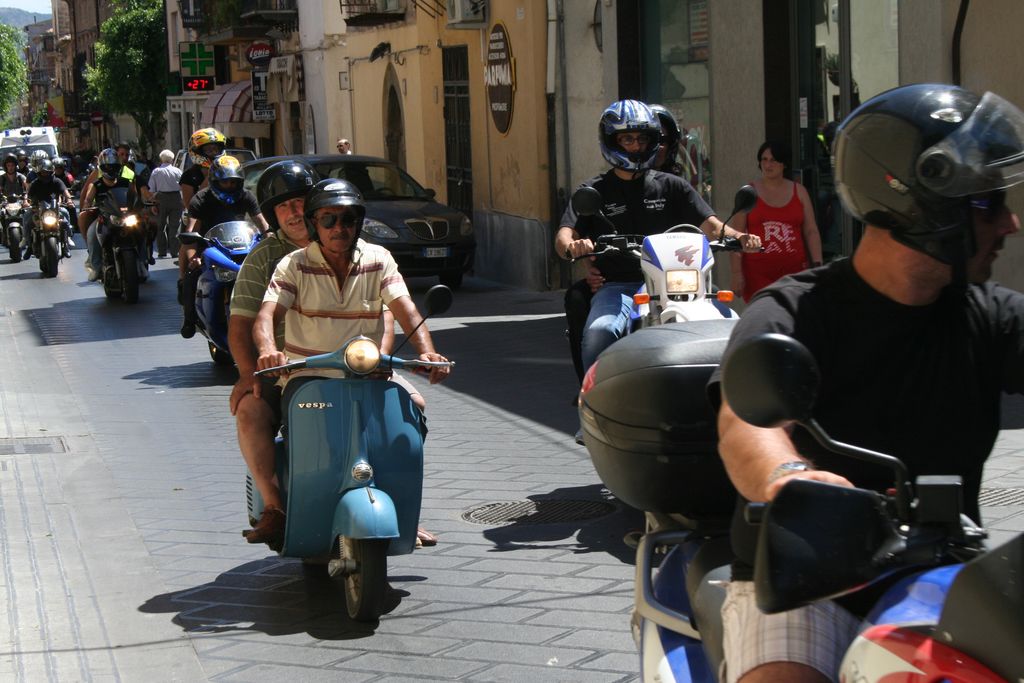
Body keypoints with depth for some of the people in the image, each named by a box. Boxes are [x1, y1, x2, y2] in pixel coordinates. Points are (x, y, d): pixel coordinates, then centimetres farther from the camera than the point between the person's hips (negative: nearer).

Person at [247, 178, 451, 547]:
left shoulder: (378, 260, 3)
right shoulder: (295, 265, -1)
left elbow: (405, 310, -9)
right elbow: (267, 313, -15)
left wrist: (427, 351, -28)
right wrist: (267, 350, -38)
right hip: (303, 376, -1)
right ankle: (272, 506, -8)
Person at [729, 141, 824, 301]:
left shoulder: (799, 191, 13)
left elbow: (811, 231, 12)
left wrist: (817, 265, 2)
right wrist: (736, 273, -5)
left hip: (794, 270, 2)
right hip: (758, 274, -2)